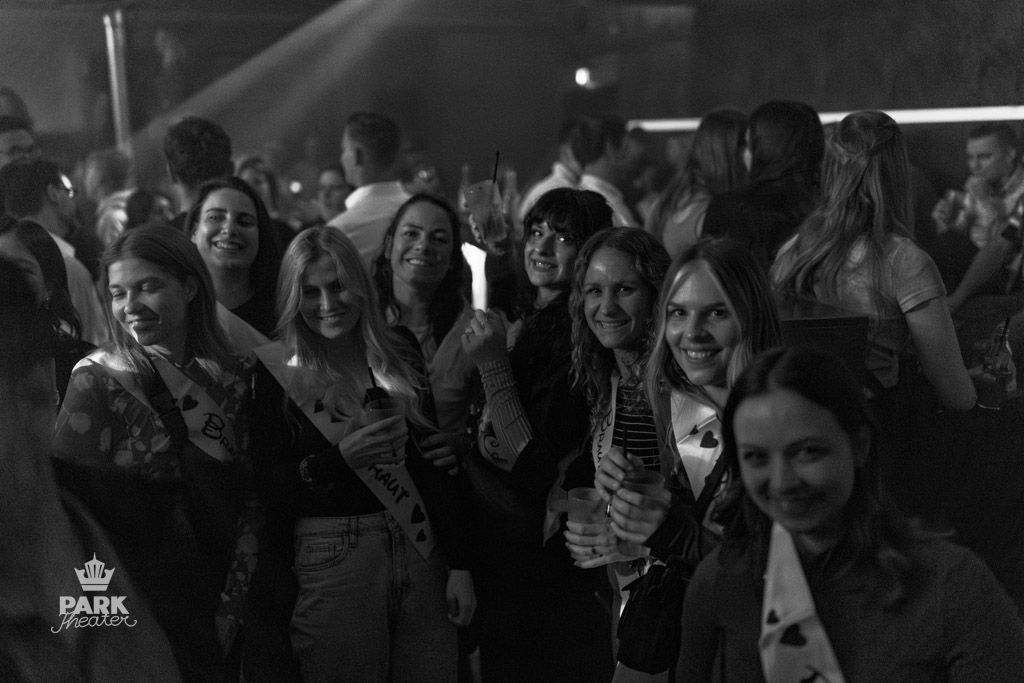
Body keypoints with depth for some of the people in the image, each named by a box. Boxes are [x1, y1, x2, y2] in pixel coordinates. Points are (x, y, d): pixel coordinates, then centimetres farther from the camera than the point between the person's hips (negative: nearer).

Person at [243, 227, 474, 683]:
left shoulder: (400, 360, 7)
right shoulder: (276, 374, -3)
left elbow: (435, 468, 9)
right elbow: (266, 486, -7)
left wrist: (459, 564, 6)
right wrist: (342, 458, -21)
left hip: (421, 555, 3)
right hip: (331, 560, -3)